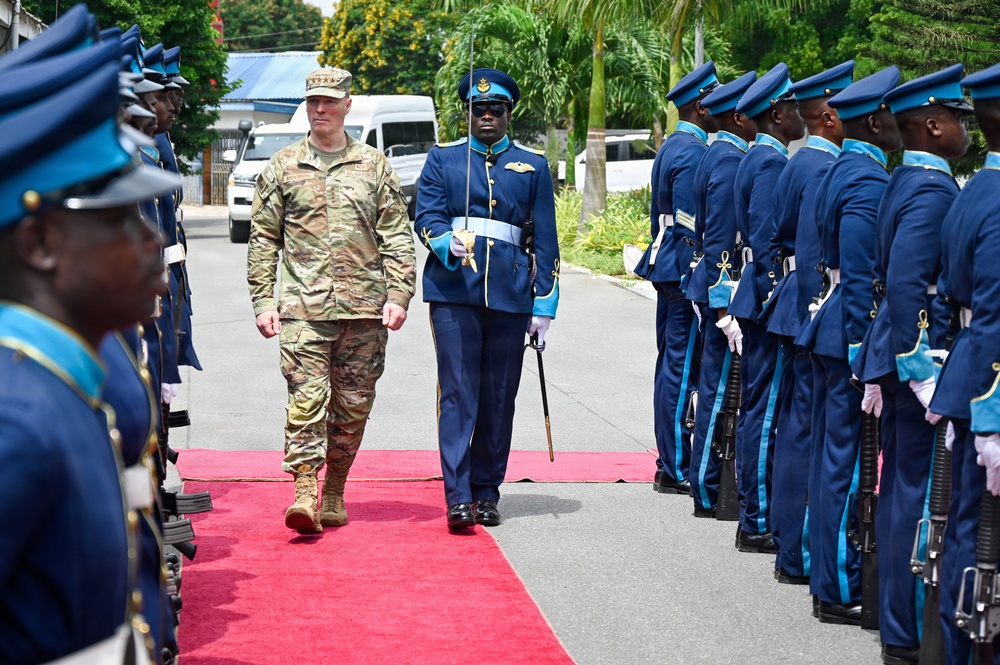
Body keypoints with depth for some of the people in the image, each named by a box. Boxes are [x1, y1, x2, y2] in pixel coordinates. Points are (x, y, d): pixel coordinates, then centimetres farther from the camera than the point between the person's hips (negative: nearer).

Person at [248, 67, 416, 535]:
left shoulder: (375, 166, 9)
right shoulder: (282, 167, 8)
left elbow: (397, 237, 8)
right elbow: (263, 240, 9)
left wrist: (398, 295, -2)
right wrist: (263, 302, 2)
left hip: (364, 305, 1)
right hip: (303, 306, -1)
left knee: (353, 405, 6)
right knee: (306, 398, -12)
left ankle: (334, 493, 18)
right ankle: (304, 493, -16)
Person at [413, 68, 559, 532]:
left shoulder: (533, 167, 12)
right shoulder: (442, 159, 11)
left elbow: (545, 242, 11)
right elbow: (427, 217, 2)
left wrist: (544, 303, 4)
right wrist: (447, 244, -20)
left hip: (509, 294, 2)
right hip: (454, 289, -1)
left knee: (499, 396, 5)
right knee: (458, 392, -9)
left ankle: (486, 492, 15)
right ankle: (458, 497, -12)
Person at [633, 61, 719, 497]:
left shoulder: (670, 147, 16)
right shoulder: (692, 153, -16)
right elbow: (690, 226, -20)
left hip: (666, 267, 11)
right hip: (685, 272, -11)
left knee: (670, 364, 13)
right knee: (682, 367, -6)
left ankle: (669, 462, 20)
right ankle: (676, 470, -3)